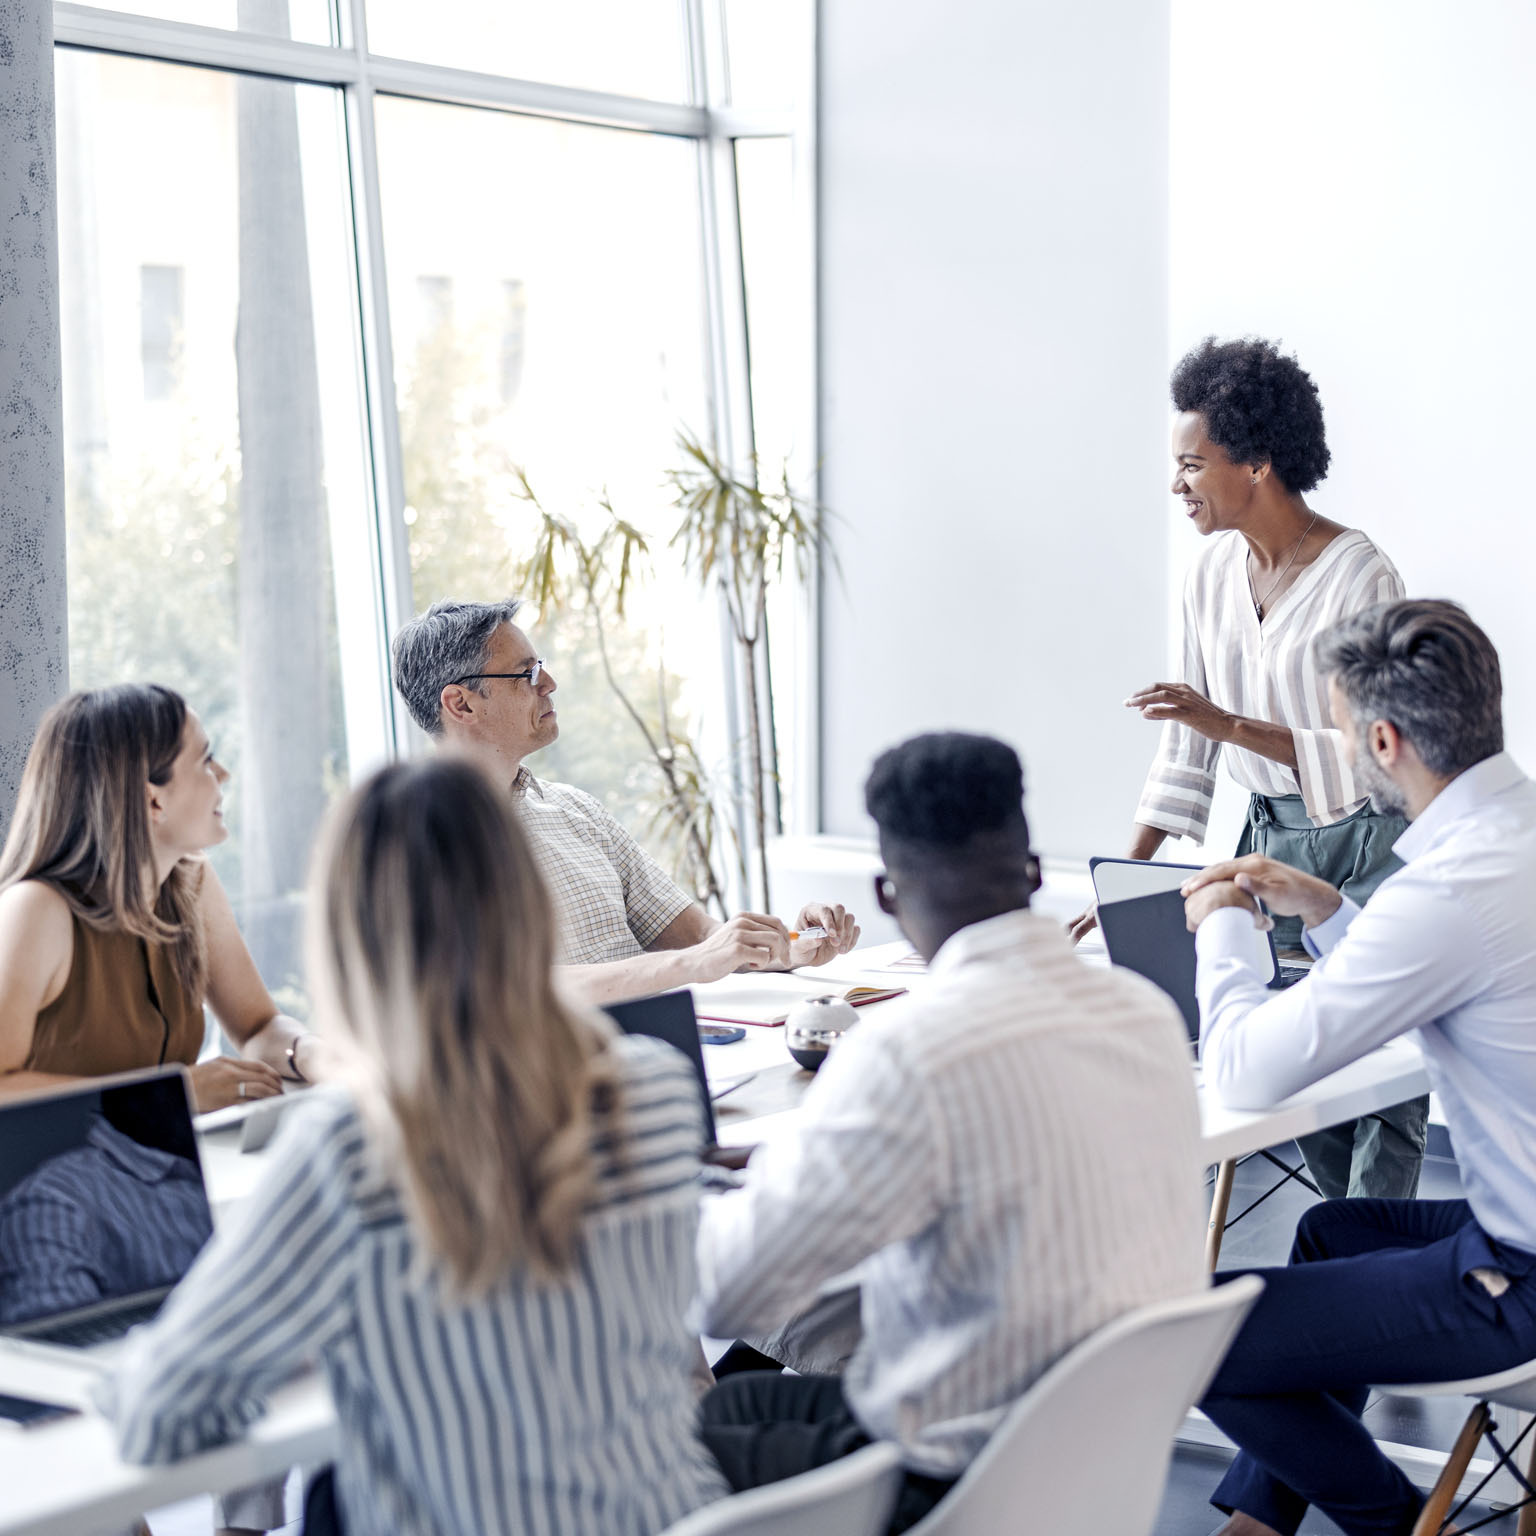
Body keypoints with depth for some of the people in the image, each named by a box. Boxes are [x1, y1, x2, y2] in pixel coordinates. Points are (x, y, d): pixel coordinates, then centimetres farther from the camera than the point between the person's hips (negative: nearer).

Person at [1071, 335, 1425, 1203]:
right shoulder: (1214, 575, 3)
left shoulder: (1359, 578, -17)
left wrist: (1233, 725, -27)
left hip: (1366, 847, -6)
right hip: (1269, 837, 6)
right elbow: (1189, 741, 8)